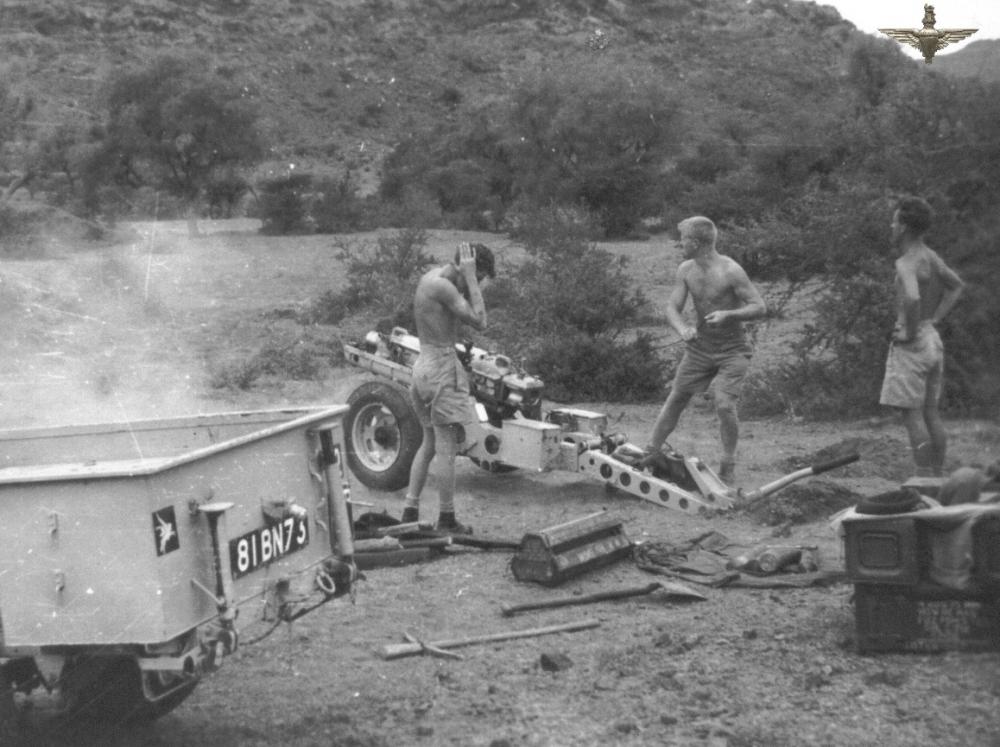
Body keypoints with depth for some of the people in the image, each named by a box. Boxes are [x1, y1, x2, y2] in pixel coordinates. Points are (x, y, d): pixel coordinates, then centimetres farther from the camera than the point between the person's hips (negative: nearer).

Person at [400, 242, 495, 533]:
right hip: (443, 369, -10)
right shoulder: (442, 286, -18)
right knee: (447, 448, -1)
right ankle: (446, 518, 6)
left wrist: (466, 283, 4)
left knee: (429, 443, 17)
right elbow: (479, 321, -19)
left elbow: (460, 321, 16)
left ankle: (410, 512, 17)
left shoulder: (429, 277, 12)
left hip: (424, 364, 10)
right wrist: (469, 277, -16)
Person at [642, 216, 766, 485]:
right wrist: (682, 328, -23)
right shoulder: (686, 270, -2)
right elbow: (672, 308, -1)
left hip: (732, 350, -5)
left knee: (724, 405, -17)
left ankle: (728, 464, 2)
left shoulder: (730, 271, -20)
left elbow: (759, 307, -17)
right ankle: (651, 453, 21)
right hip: (700, 347, 5)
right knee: (675, 399, 8)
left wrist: (728, 314, -34)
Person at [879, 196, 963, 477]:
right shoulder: (931, 257, 9)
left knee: (912, 413, -5)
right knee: (931, 412, 13)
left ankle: (925, 481, -6)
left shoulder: (906, 263, -18)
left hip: (911, 344, -9)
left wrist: (911, 332, -22)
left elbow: (912, 298, -36)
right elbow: (956, 286, 25)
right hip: (933, 338, 9)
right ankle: (939, 477, 17)